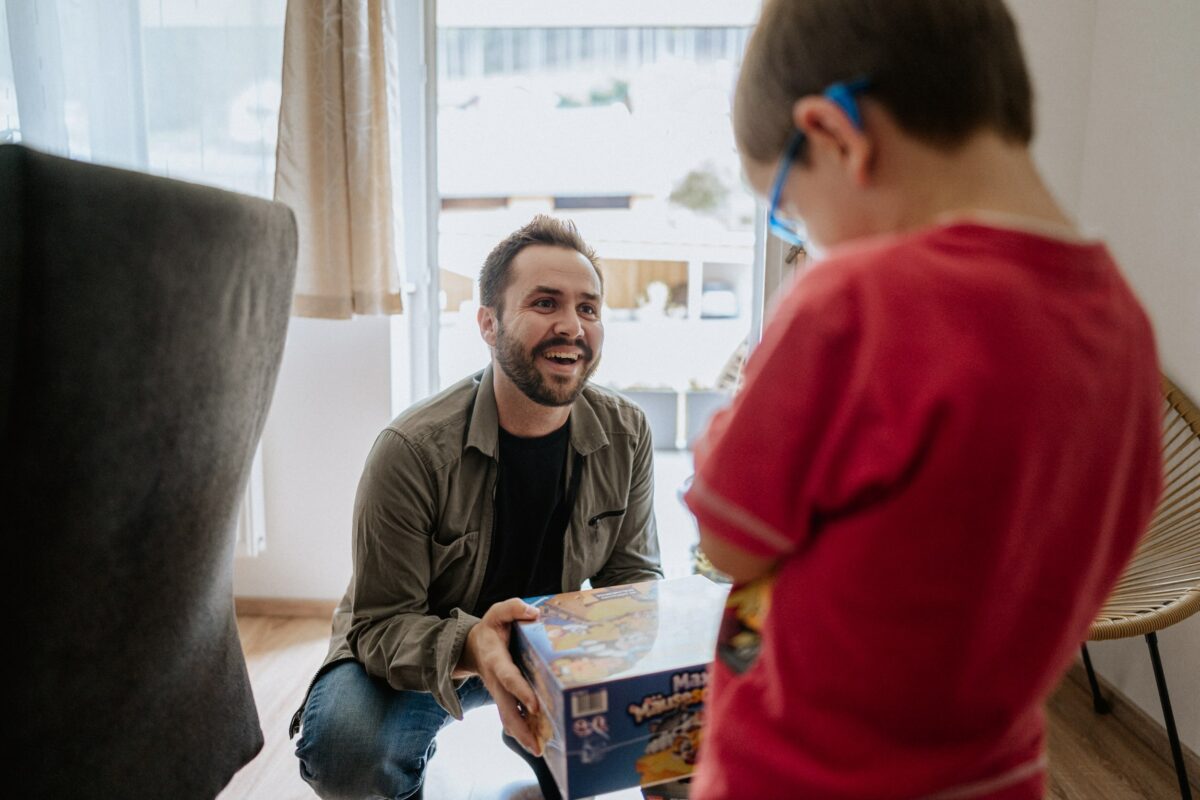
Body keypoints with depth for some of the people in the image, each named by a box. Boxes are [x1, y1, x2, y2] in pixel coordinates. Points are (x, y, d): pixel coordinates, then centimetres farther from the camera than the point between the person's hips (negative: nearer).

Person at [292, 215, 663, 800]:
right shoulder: (411, 450, -26)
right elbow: (382, 624, -24)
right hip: (419, 656, -4)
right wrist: (470, 646, -46)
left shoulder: (627, 435, -12)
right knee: (344, 749, -33)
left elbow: (634, 572, -3)